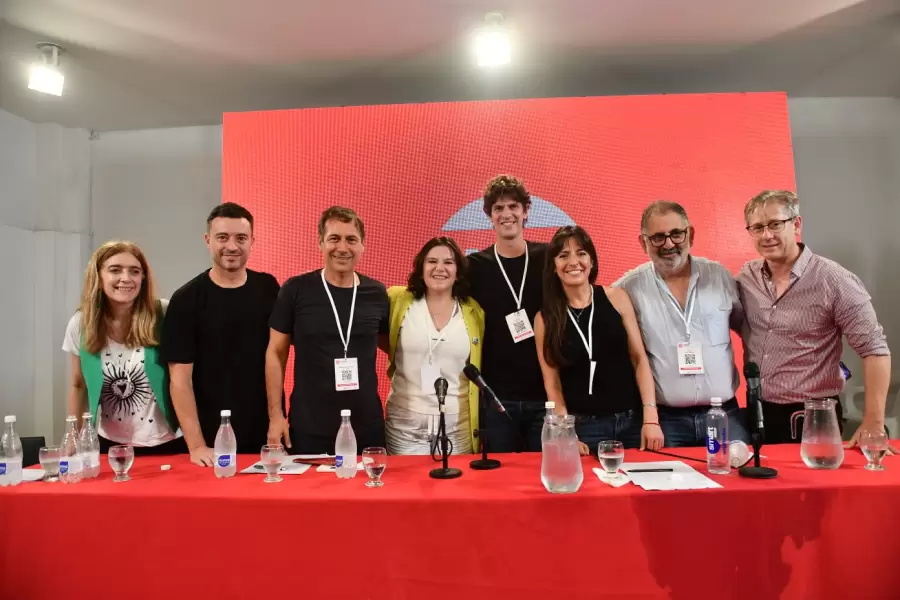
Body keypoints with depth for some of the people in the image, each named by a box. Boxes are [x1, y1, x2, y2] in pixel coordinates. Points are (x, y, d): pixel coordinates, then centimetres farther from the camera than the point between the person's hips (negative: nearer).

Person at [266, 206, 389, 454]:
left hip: (368, 427, 2)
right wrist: (275, 414, -4)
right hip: (308, 428, -2)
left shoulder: (377, 294, 1)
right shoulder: (296, 290, -6)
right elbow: (276, 353, 0)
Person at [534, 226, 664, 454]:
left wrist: (651, 418, -7)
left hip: (633, 421, 1)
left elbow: (639, 359, 0)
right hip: (583, 427, -1)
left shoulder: (616, 298, -1)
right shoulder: (545, 318, -2)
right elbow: (552, 383, -2)